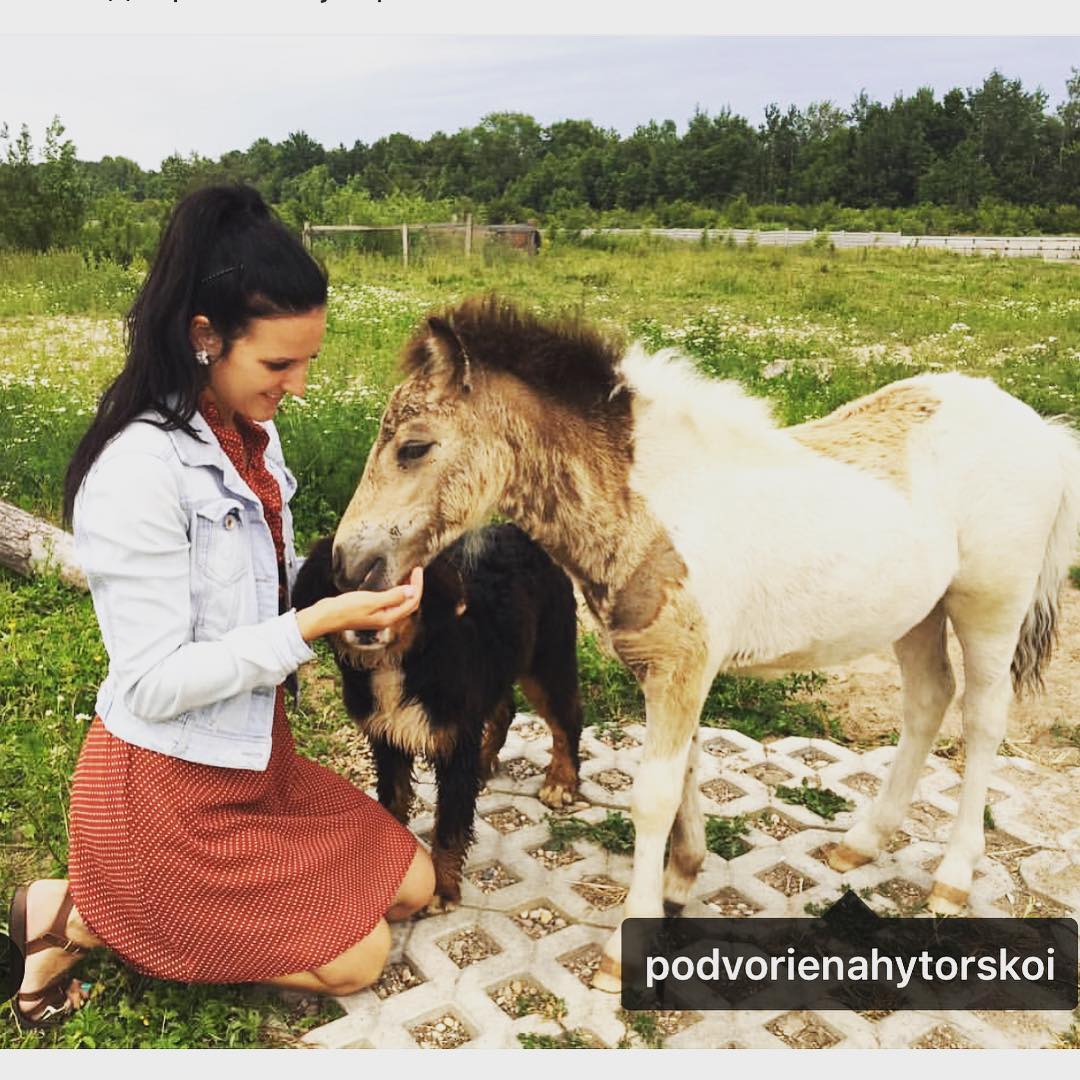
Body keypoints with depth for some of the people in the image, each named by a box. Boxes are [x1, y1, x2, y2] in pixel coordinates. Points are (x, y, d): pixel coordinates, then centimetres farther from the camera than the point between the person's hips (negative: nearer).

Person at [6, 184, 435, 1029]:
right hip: (166, 783, -8)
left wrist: (349, 585, -6)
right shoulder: (138, 470, -26)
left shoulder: (250, 435, 0)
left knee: (412, 888, 14)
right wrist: (314, 625, -28)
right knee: (356, 957, 3)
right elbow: (154, 682, -25)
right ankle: (78, 916, 8)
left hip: (255, 752, 8)